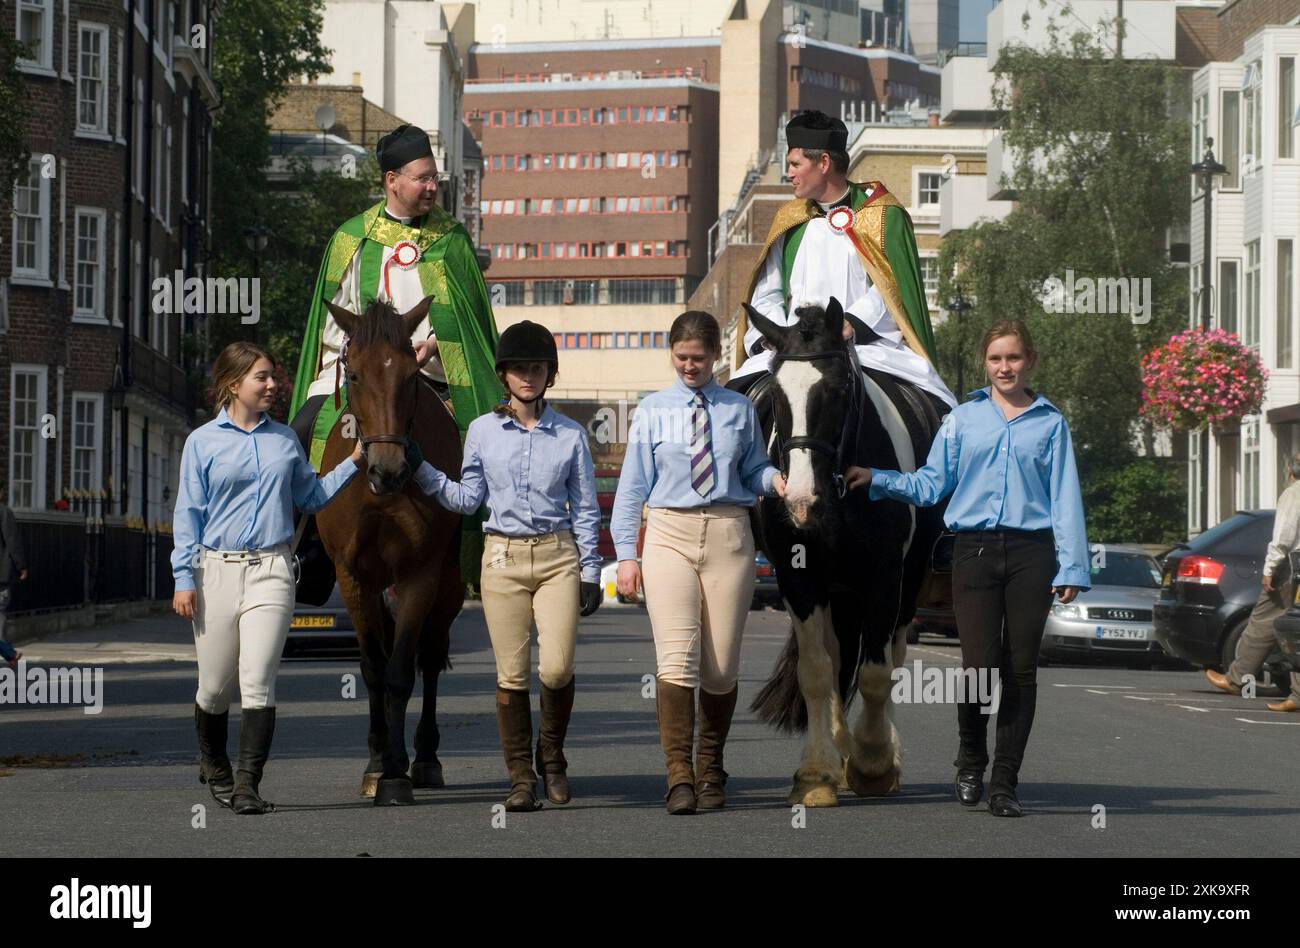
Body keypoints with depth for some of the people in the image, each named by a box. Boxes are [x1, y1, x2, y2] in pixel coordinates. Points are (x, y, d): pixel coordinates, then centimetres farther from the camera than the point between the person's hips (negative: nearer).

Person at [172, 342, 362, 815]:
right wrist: (184, 579, -5)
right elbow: (188, 514, 1)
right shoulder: (203, 442, 1)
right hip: (217, 570, -1)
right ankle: (213, 766, 33)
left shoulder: (284, 439, 10)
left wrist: (353, 462, 10)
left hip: (270, 572, 1)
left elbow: (312, 496, 21)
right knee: (215, 686, 8)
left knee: (258, 683, -9)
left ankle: (247, 784, -5)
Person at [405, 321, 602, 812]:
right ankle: (521, 778, 8)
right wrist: (420, 468, 0)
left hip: (557, 556, -1)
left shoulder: (571, 435, 5)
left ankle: (551, 755, 13)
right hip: (503, 556, 1)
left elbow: (585, 509, 7)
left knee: (557, 668, -13)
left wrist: (590, 572, 3)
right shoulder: (483, 431, 6)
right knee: (511, 674, -1)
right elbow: (466, 498, 9)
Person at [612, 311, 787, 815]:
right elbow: (633, 485, 6)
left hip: (729, 535, 1)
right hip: (670, 533, -1)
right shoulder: (652, 411, 7)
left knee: (721, 664, 4)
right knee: (676, 656, -14)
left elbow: (753, 470, 13)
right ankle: (679, 776, -17)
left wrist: (773, 478, -11)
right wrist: (626, 554, 0)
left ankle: (710, 771, 20)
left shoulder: (740, 410, 10)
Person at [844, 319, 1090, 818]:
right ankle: (971, 762, 16)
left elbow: (1065, 500, 6)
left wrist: (1071, 568, 0)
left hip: (1031, 553, 0)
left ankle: (1005, 781, 8)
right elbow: (931, 484, 14)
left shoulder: (1050, 423, 9)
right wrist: (876, 479, 2)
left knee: (1020, 669, 0)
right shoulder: (963, 419, 11)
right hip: (975, 550, 0)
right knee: (979, 665, -10)